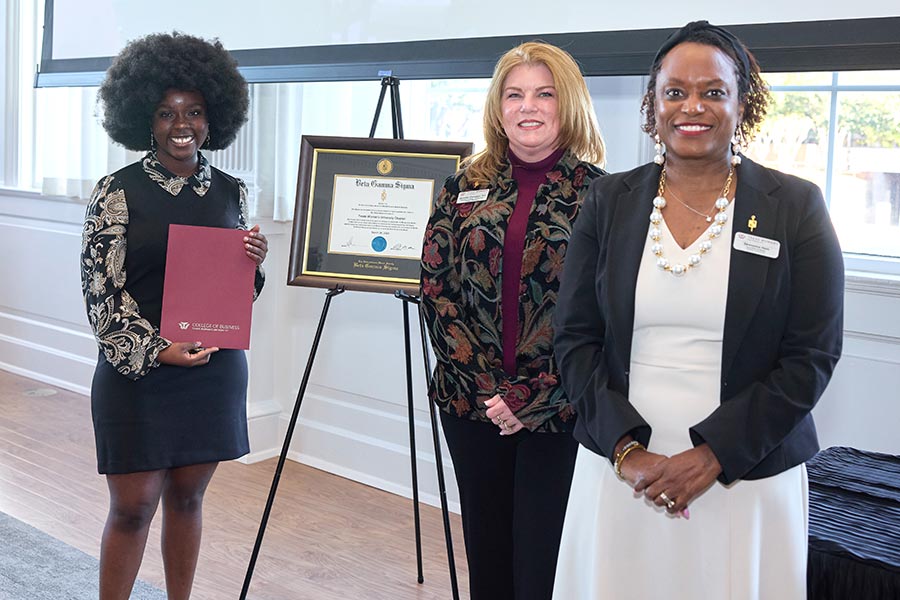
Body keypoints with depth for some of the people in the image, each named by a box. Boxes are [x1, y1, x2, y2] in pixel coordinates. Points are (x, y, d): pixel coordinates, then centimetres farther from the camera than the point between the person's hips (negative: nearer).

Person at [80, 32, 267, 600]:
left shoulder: (232, 191, 7)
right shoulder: (118, 192, -6)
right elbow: (101, 289, -7)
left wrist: (253, 263, -7)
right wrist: (155, 350, -17)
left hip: (215, 369, 4)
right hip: (137, 370, -4)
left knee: (188, 497, 13)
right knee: (133, 506, 1)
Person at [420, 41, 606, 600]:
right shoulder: (464, 188, 7)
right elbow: (435, 287, 3)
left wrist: (532, 397, -14)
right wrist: (482, 381, -8)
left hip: (557, 412, -3)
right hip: (471, 403, 3)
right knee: (486, 554, 15)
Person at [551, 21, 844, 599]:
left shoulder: (797, 206, -2)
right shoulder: (609, 201, 3)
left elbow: (812, 357, -5)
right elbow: (576, 339, 2)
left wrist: (712, 455, -12)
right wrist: (627, 448, -10)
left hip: (744, 480, -1)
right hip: (620, 473, 2)